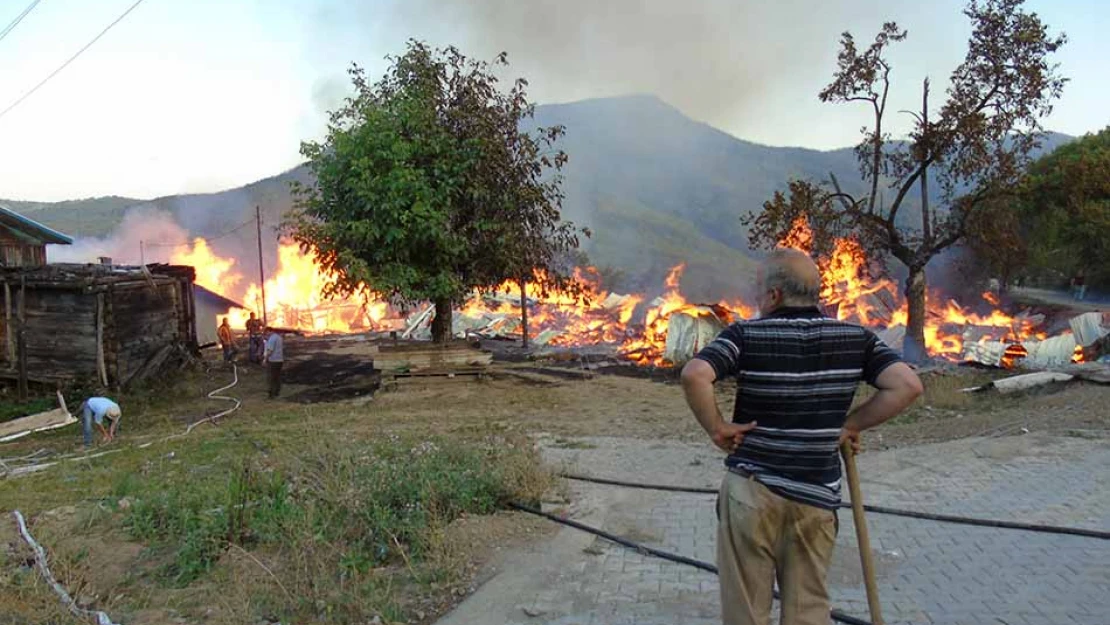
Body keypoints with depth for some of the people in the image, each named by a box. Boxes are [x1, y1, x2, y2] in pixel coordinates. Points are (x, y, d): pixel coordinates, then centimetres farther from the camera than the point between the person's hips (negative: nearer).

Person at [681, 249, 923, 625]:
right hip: (817, 494, 3)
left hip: (751, 488, -3)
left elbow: (694, 375, -24)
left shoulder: (746, 335, -9)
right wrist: (852, 425, 2)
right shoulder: (854, 338, 0)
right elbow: (908, 385, -7)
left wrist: (716, 428, -11)